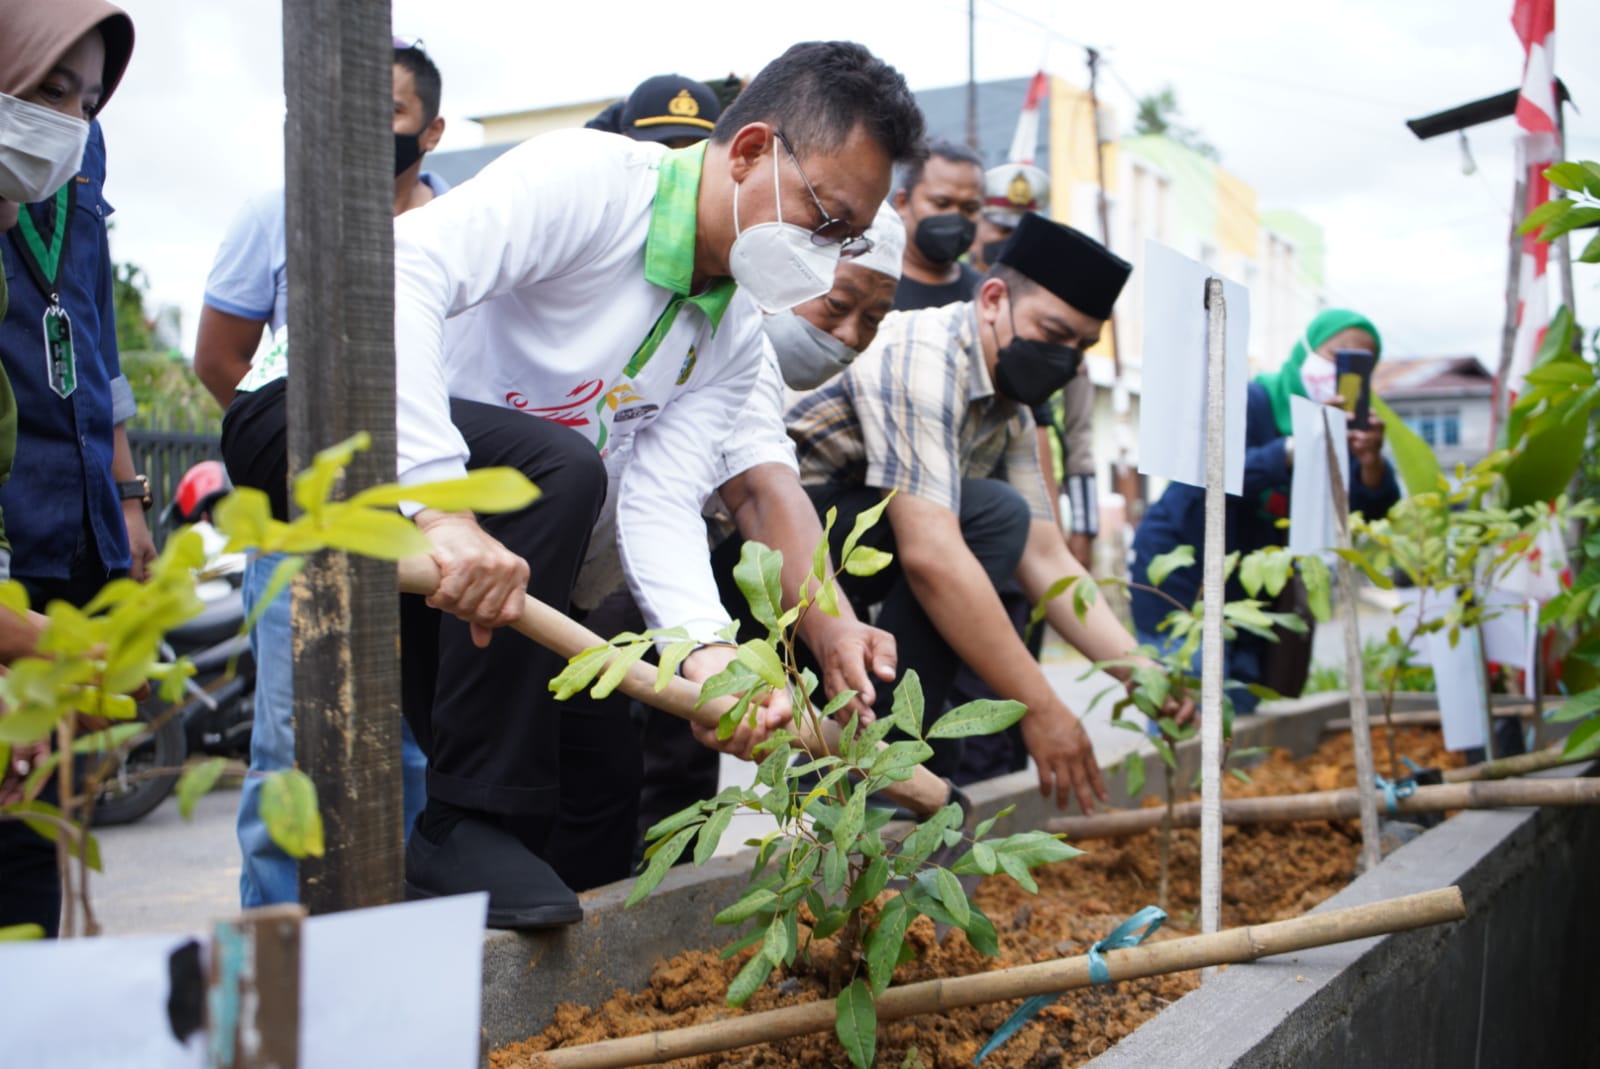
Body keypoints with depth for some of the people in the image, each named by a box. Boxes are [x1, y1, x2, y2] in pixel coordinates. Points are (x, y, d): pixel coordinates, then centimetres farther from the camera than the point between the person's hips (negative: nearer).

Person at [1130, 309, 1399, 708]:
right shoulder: (1246, 403, -15)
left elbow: (1372, 506, -11)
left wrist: (1371, 460, -33)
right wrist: (1293, 449, -46)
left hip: (1250, 592, 7)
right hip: (1178, 579, -7)